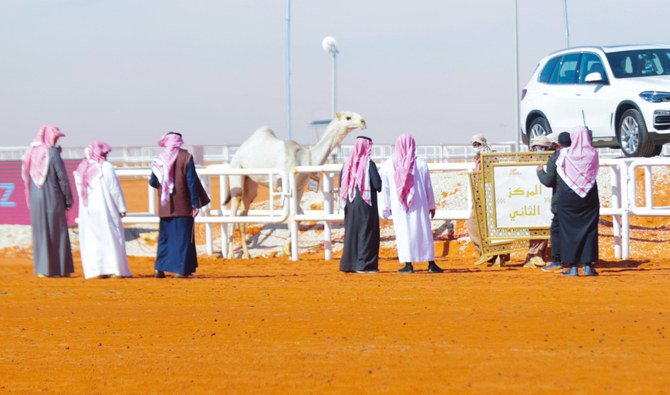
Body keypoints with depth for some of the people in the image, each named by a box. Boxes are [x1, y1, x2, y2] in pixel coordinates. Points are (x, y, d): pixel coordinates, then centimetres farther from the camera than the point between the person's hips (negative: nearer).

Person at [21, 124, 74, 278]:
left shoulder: (31, 152, 5)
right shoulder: (52, 153, -11)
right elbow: (62, 177, -12)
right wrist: (69, 200, -2)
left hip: (35, 200, 5)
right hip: (53, 198, -5)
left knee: (40, 233, 10)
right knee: (57, 232, 3)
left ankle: (42, 269, 8)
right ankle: (60, 269, 5)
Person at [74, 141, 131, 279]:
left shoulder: (80, 169, 6)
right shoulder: (106, 167, -9)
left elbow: (80, 192, 9)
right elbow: (115, 190, -9)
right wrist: (122, 208, -3)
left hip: (86, 209, 4)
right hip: (105, 209, -4)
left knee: (90, 239, 6)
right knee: (111, 236, 2)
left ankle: (94, 270, 1)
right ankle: (116, 269, 0)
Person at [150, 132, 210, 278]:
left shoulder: (159, 159, 2)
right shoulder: (186, 158, -7)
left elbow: (153, 183, 7)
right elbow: (192, 182, -10)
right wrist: (195, 203, -8)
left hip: (165, 207, 3)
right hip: (182, 205, -3)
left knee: (165, 237, 12)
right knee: (183, 237, 2)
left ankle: (159, 269, 6)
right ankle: (180, 270, -1)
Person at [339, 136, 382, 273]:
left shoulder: (347, 164, 4)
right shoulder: (369, 164, -12)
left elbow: (341, 184, 7)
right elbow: (378, 184, -16)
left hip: (351, 205, 5)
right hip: (366, 204, -5)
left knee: (352, 232, 12)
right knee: (366, 232, 1)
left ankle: (349, 263, 13)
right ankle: (364, 264, -2)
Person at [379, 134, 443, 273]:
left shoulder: (388, 164, -2)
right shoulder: (420, 163, -2)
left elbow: (385, 188, 1)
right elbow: (428, 186, 2)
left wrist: (385, 208, 7)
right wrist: (432, 205, 11)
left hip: (399, 205, 0)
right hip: (419, 205, 0)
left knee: (403, 232, 3)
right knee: (423, 231, 6)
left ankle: (408, 264, -2)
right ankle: (431, 263, 8)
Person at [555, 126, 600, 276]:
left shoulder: (564, 153, -5)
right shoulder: (593, 154, -2)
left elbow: (559, 179, 2)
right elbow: (594, 174, 10)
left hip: (567, 196, -1)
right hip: (589, 197, 1)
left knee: (569, 231, 3)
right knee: (589, 230, 5)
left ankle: (572, 266, 0)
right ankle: (588, 265, 1)